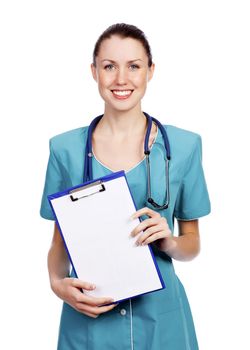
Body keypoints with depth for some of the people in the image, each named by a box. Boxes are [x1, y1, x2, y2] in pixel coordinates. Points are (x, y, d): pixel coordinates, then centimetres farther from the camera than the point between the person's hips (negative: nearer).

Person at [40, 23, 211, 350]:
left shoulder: (183, 145, -4)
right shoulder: (65, 148, -2)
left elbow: (192, 244, 4)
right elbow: (59, 240, 6)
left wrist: (168, 241, -16)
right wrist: (58, 283, -13)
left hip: (160, 315, 0)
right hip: (88, 316, 0)